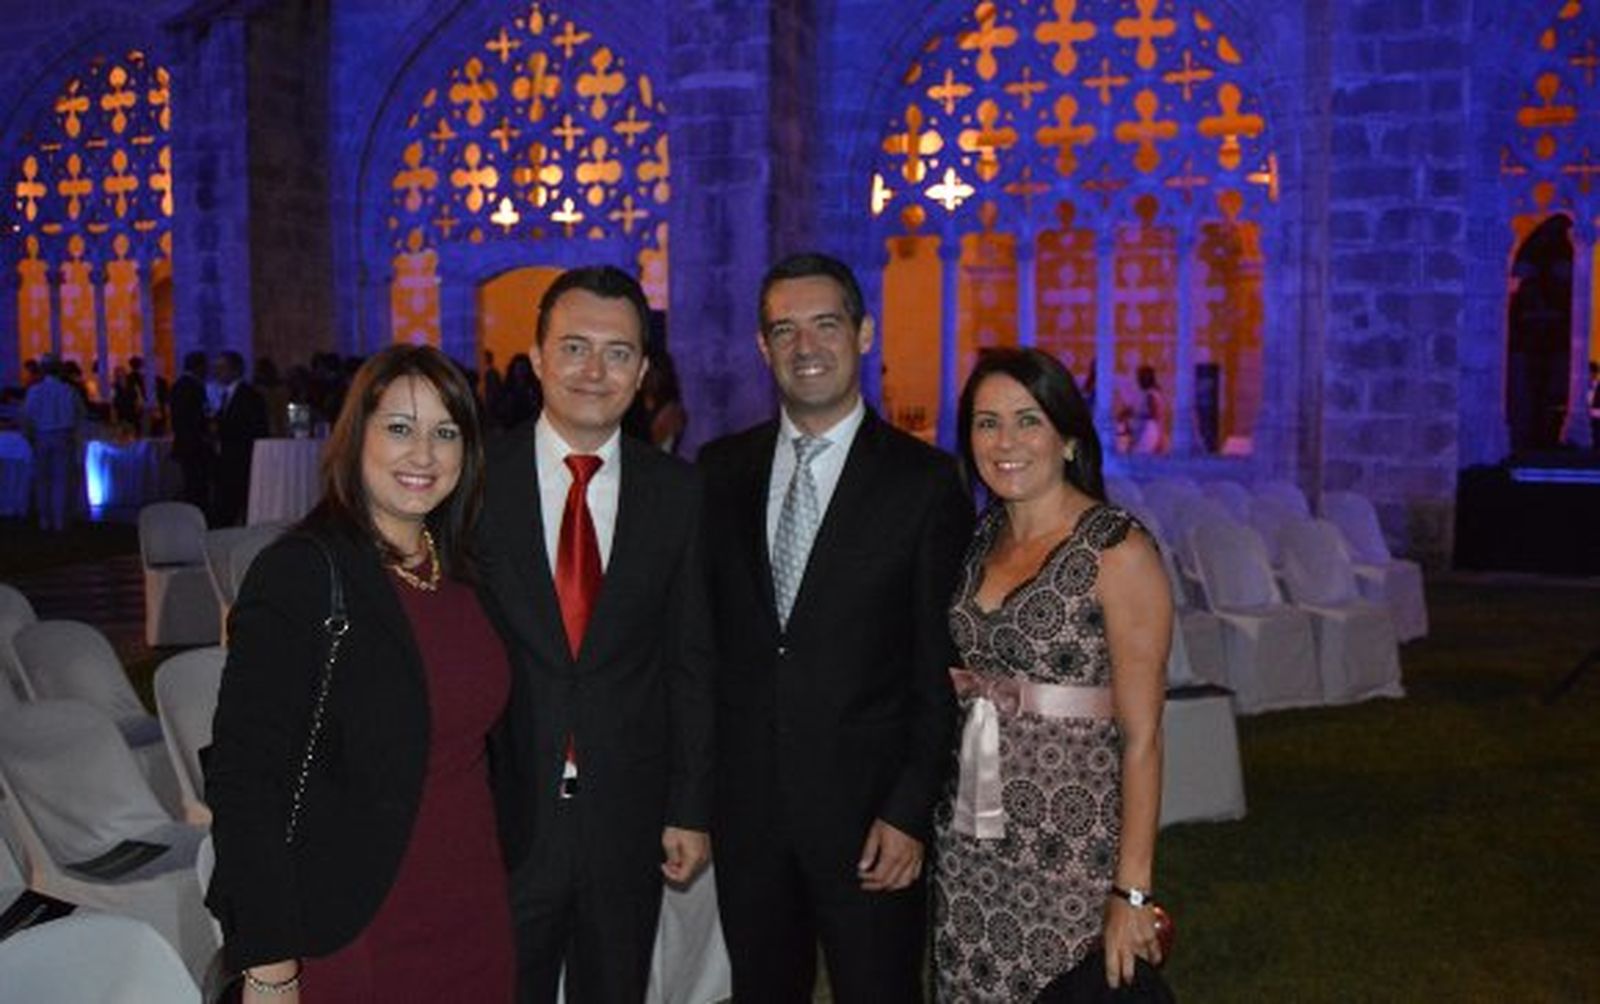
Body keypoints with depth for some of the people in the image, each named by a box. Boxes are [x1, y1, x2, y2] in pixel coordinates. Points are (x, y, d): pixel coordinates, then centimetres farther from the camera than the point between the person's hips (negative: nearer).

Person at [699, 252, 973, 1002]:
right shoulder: (721, 470, 5)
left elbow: (940, 665, -7)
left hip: (866, 807, -3)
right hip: (745, 802, 3)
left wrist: (910, 812, -11)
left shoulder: (924, 481, -6)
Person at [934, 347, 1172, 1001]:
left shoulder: (1117, 549, -12)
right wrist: (951, 682, -1)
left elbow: (1141, 737, -14)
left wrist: (1132, 890, -16)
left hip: (1072, 843, -5)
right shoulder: (981, 539, 6)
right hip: (969, 836, 6)